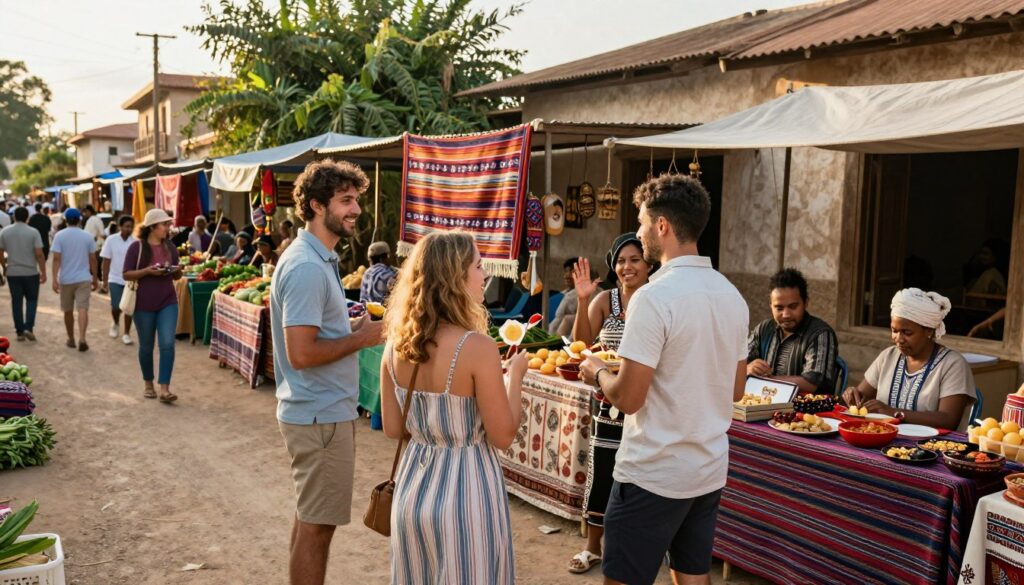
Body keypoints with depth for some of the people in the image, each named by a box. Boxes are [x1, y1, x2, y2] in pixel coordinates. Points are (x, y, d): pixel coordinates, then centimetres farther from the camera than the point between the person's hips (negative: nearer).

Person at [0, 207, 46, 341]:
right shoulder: (33, 232, -8)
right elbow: (39, 254, -11)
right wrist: (43, 272, -5)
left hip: (12, 272, 2)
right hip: (31, 272, -2)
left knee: (16, 302, 9)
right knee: (31, 300, 10)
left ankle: (20, 332, 12)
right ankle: (28, 328, -4)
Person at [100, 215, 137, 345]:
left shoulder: (136, 242, -3)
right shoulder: (111, 240, -4)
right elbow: (106, 262, -1)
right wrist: (105, 282, -3)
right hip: (115, 279, -1)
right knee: (116, 307, -3)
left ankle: (126, 333, 15)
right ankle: (116, 324, 28)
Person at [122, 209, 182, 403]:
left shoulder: (170, 247, 6)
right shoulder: (137, 247, -7)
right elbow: (126, 274, -8)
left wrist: (177, 271, -7)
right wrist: (148, 271, -22)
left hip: (168, 303, 3)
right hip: (144, 304, -2)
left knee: (167, 344, -9)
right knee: (146, 346, 10)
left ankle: (164, 389, -8)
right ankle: (148, 384, 28)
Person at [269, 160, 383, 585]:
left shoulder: (318, 259, 11)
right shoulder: (307, 267, -21)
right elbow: (301, 353, -27)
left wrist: (353, 328, 4)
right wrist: (361, 339, -16)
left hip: (321, 410, 10)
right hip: (322, 416, -10)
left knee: (311, 518, 21)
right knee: (316, 524, 2)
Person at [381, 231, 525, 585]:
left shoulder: (396, 344, -3)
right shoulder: (476, 346, -21)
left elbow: (393, 428, 4)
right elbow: (504, 436, -14)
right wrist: (515, 374, -2)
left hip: (412, 487, 6)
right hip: (464, 492, -6)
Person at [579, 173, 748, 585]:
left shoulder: (654, 297, -20)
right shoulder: (732, 295, 5)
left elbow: (628, 399, -20)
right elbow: (735, 389, 13)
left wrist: (598, 372, 0)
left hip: (653, 475, -7)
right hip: (710, 470, 8)